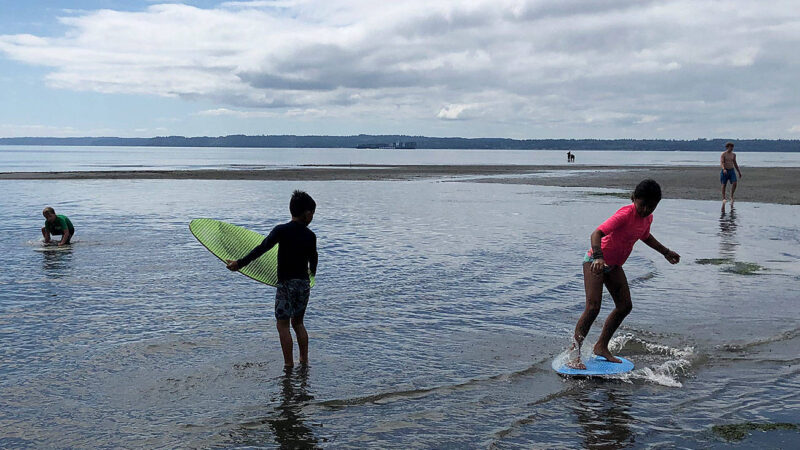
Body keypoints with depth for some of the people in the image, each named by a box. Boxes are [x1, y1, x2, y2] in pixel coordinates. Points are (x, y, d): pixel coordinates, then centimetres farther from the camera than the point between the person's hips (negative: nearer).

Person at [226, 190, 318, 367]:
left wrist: (240, 263, -13)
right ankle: (304, 360, 21)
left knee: (283, 324, 4)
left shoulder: (281, 230, -11)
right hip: (304, 283, 5)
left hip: (286, 283, -4)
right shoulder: (310, 236, 1)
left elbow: (262, 248, -17)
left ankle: (289, 364, 3)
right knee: (298, 322, 19)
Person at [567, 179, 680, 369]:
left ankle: (601, 346, 17)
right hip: (595, 261, -9)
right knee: (593, 307, -18)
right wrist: (598, 257, -52)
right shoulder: (625, 214, -26)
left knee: (625, 306, 6)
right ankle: (573, 352, -12)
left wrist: (666, 252, 35)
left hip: (614, 265, 9)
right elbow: (596, 233, -36)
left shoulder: (647, 218, 1)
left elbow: (645, 236, 25)